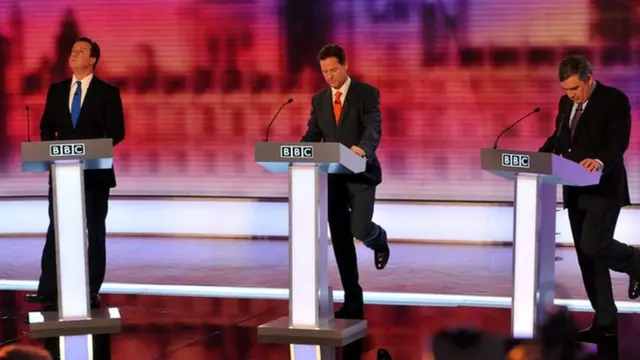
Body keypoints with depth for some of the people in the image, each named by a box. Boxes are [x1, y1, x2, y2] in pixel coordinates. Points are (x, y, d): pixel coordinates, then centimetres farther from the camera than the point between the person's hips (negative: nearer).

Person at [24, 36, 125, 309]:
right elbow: (46, 126, 13)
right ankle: (48, 291, 3)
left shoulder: (107, 92, -2)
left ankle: (91, 291, 10)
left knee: (95, 232, 3)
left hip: (95, 171, -3)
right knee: (56, 230, 2)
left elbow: (116, 131, -7)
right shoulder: (56, 90, 10)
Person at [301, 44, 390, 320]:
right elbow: (313, 135, 9)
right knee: (340, 241, 2)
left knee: (359, 230, -17)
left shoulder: (367, 93, -5)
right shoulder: (319, 100, 10)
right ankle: (353, 302, 9)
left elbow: (374, 129, -18)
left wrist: (362, 149, -39)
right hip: (332, 177, 4)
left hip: (360, 174, -4)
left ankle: (378, 239, 23)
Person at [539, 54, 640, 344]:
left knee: (593, 246, -20)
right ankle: (605, 322, 13)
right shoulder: (566, 103, 12)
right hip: (576, 190, 8)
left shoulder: (614, 100, -10)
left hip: (604, 189, -7)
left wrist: (601, 161, -39)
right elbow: (559, 137, 20)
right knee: (586, 255, 6)